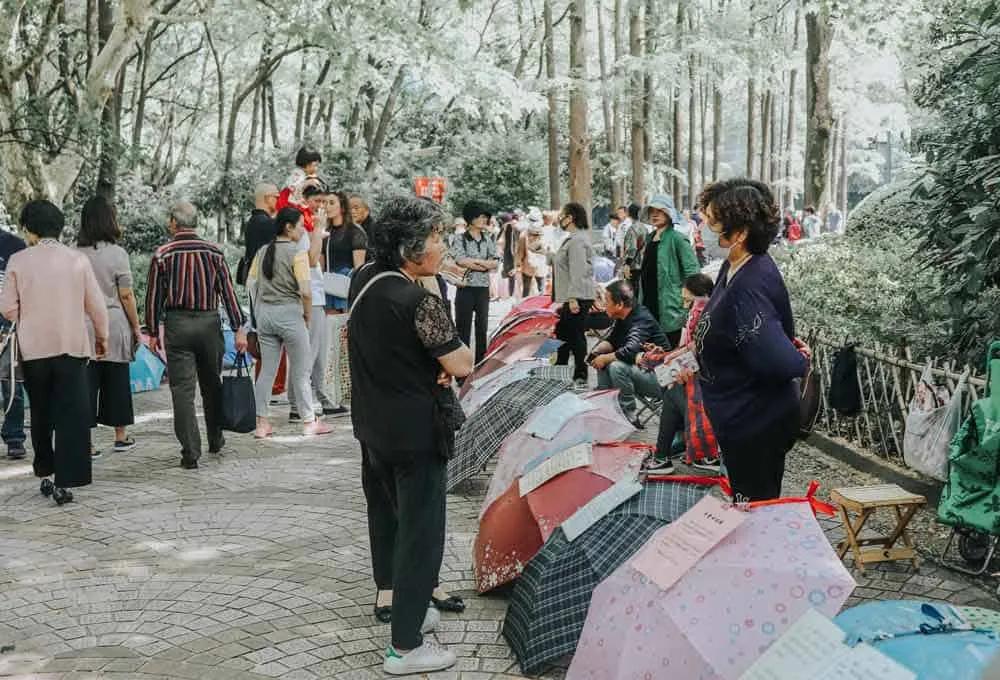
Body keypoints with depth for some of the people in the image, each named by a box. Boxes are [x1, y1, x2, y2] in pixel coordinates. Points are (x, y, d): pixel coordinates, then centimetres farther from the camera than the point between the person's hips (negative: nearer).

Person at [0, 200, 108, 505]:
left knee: (41, 414, 17)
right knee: (71, 416, 0)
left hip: (33, 348, 1)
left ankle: (45, 475, 23)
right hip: (72, 346, -1)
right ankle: (64, 483, -6)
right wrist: (101, 337, 15)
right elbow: (96, 305, 0)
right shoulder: (78, 260, -3)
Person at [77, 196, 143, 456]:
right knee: (117, 381, 10)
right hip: (114, 324, -2)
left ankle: (87, 442, 5)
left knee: (86, 382, 5)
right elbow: (126, 296, -6)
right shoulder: (117, 253, -8)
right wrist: (136, 327, 4)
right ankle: (120, 437, 20)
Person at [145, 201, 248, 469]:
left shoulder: (162, 254, -4)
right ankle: (216, 441, 31)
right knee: (212, 385, 17)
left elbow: (154, 296, -1)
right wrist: (238, 329, 2)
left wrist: (153, 332, 9)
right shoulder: (213, 251, 1)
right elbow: (228, 292, -1)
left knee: (182, 389, -1)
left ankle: (190, 453, -6)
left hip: (177, 325, -2)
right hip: (209, 322, 2)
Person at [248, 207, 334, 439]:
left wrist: (259, 312, 16)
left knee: (267, 369, 11)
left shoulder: (263, 251, 7)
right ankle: (309, 421, 14)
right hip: (289, 312, -6)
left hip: (264, 313, 6)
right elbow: (306, 291, -17)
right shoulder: (298, 253, -11)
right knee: (301, 370, 6)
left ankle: (261, 423, 12)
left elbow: (251, 284, 8)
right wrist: (308, 316, -2)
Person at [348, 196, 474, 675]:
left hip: (370, 420, 9)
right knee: (421, 528, -1)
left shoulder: (363, 280, 0)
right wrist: (443, 358, 3)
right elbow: (463, 365, -19)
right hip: (414, 429, -9)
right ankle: (405, 648, 3)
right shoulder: (418, 301, -25)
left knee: (385, 504, 26)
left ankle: (393, 594, 47)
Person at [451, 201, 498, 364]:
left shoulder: (488, 240, 9)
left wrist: (473, 262, -14)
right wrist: (485, 262, -11)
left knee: (482, 327, 10)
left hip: (483, 289, 4)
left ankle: (481, 362, 18)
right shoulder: (460, 239, -4)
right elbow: (460, 261, -18)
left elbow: (496, 263, -1)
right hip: (465, 288, -4)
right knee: (463, 327, 0)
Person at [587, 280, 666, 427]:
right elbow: (612, 340, 17)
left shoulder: (641, 320, -23)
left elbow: (630, 351, -36)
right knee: (603, 362, 5)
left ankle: (630, 419, -19)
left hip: (658, 377, -10)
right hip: (643, 370, 10)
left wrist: (605, 358, -20)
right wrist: (597, 351, -4)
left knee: (617, 366, -29)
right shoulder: (623, 318, 5)